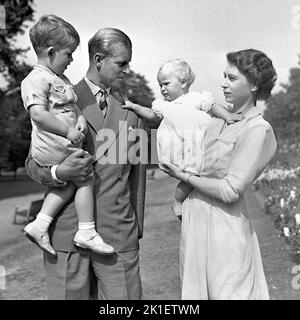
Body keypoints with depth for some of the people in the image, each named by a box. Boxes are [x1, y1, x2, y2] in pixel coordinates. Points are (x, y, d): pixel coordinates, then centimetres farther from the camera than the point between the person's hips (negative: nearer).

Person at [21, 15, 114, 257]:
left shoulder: (61, 79, 18)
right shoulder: (36, 79, -14)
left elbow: (73, 104, 21)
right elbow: (38, 113, -25)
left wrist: (80, 117, -1)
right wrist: (68, 131, -28)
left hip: (65, 146, 10)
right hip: (55, 148, -10)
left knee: (69, 184, 15)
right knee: (86, 179, -3)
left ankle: (40, 224, 20)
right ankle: (87, 233, 8)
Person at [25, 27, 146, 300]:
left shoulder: (132, 110, 10)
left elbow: (137, 171, 11)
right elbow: (32, 162, 5)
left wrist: (137, 227, 10)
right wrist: (58, 173, -17)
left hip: (119, 233, 2)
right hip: (66, 231, -1)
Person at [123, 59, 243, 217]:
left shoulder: (195, 98, 3)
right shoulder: (163, 105, 15)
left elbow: (213, 107, 6)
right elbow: (152, 116, 24)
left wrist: (227, 115, -7)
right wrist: (133, 106, 19)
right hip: (177, 151, 1)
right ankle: (177, 202, 10)